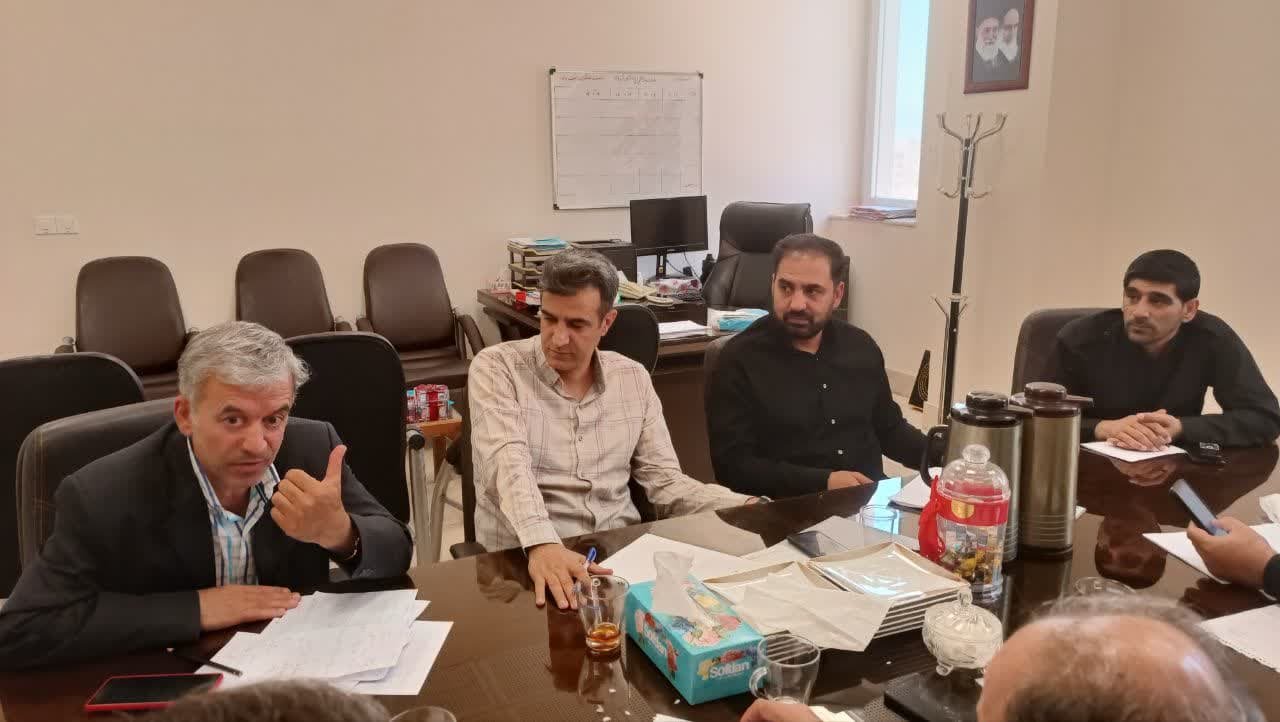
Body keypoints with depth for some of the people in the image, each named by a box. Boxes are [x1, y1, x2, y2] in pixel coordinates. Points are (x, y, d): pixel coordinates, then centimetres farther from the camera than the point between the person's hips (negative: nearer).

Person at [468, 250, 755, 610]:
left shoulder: (633, 378, 7)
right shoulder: (496, 368, -6)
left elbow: (664, 480, 6)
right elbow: (508, 462, -21)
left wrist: (749, 508, -10)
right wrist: (542, 543, -40)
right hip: (523, 556, -3)